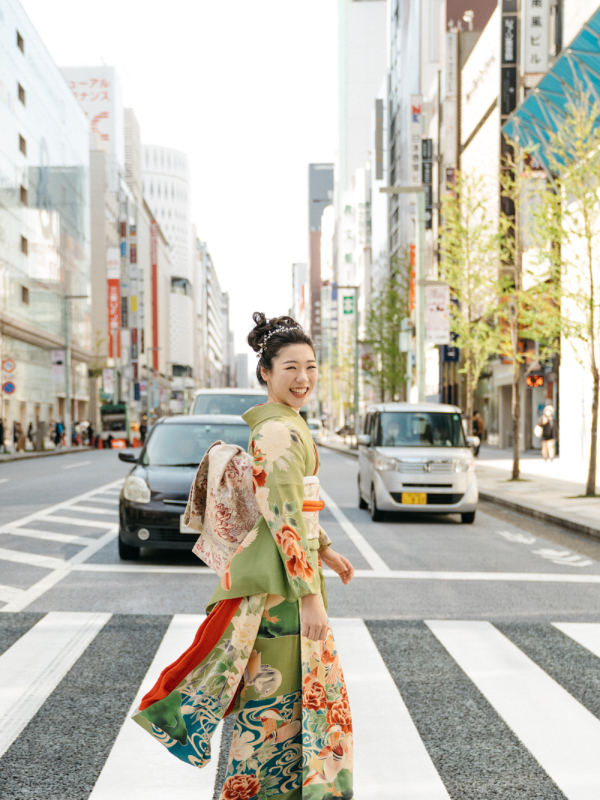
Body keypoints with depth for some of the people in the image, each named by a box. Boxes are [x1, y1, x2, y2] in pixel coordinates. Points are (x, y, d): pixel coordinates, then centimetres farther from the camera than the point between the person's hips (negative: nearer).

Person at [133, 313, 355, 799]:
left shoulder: (283, 424, 11)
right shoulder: (279, 431, -20)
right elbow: (285, 520, -23)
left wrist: (325, 550, 23)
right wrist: (310, 595, -22)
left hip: (288, 567, 10)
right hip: (281, 578, -10)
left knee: (287, 682, 20)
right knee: (277, 687, 4)